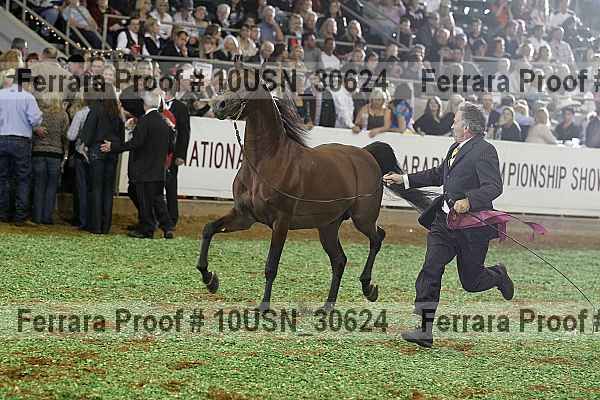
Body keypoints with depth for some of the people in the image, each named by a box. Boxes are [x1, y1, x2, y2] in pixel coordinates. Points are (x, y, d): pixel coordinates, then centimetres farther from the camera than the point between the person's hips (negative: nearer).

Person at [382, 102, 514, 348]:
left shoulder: (484, 151, -15)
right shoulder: (455, 149, 13)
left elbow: (494, 186, -24)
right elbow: (437, 175, 26)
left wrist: (468, 201, -38)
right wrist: (404, 180, 23)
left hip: (472, 226, -7)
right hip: (443, 221, 7)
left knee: (470, 281, 7)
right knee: (430, 271, -6)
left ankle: (498, 275, 42)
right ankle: (425, 331, -6)